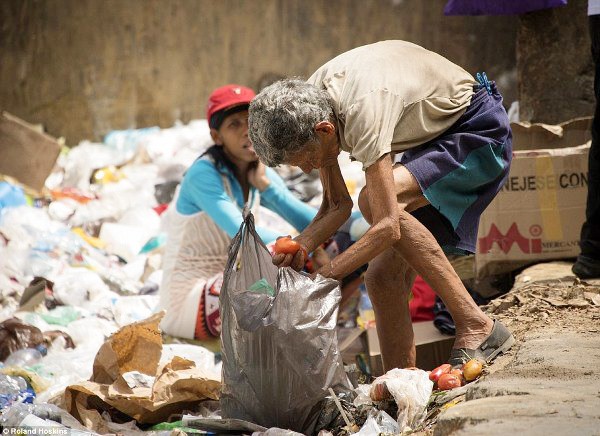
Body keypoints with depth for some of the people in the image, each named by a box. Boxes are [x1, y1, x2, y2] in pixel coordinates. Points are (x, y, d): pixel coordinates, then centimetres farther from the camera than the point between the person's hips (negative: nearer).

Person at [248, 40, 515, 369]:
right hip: (432, 137, 8)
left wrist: (325, 275, -34)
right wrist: (300, 247, -19)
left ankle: (476, 326, -26)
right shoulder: (306, 109, -10)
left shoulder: (362, 110, -35)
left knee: (374, 202, -31)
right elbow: (337, 204, -1)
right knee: (383, 277, -6)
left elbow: (387, 227, -37)